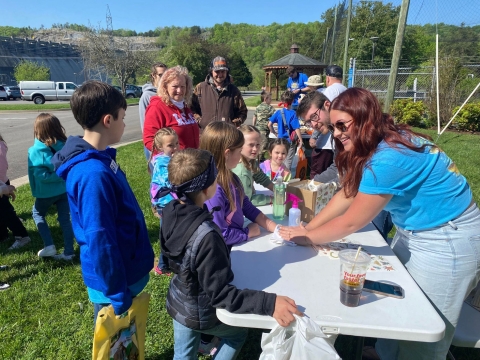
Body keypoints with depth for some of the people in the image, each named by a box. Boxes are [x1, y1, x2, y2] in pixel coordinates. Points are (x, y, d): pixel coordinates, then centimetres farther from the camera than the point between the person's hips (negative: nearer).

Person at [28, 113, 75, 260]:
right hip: (65, 189, 3)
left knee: (37, 213, 24)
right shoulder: (66, 146, -6)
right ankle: (68, 252, 18)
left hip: (46, 192, -3)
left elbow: (41, 175, -20)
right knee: (65, 219, 12)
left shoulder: (36, 151, -16)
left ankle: (49, 246, 16)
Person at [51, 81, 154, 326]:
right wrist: (118, 296, -18)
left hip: (126, 270, 8)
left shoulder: (99, 159, 0)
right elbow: (99, 240, -27)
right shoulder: (93, 173, -30)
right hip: (114, 280, -8)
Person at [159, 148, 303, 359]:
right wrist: (269, 302, -39)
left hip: (178, 302, 6)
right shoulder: (206, 237, -40)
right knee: (238, 333, 26)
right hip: (199, 313, -6)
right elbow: (220, 293, -34)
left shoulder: (171, 211, -16)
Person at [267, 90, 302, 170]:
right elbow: (297, 128, -17)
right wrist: (300, 140, -8)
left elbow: (269, 124, -5)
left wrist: (275, 133, 9)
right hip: (290, 140, -4)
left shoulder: (278, 112, -5)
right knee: (288, 160, 8)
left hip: (281, 139, 4)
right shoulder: (293, 113, -16)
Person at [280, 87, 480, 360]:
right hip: (414, 232, 9)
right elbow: (347, 195, 0)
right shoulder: (381, 143, -2)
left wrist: (307, 237, -11)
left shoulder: (388, 159, -32)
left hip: (447, 241, -8)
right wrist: (307, 227, -5)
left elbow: (351, 223, -24)